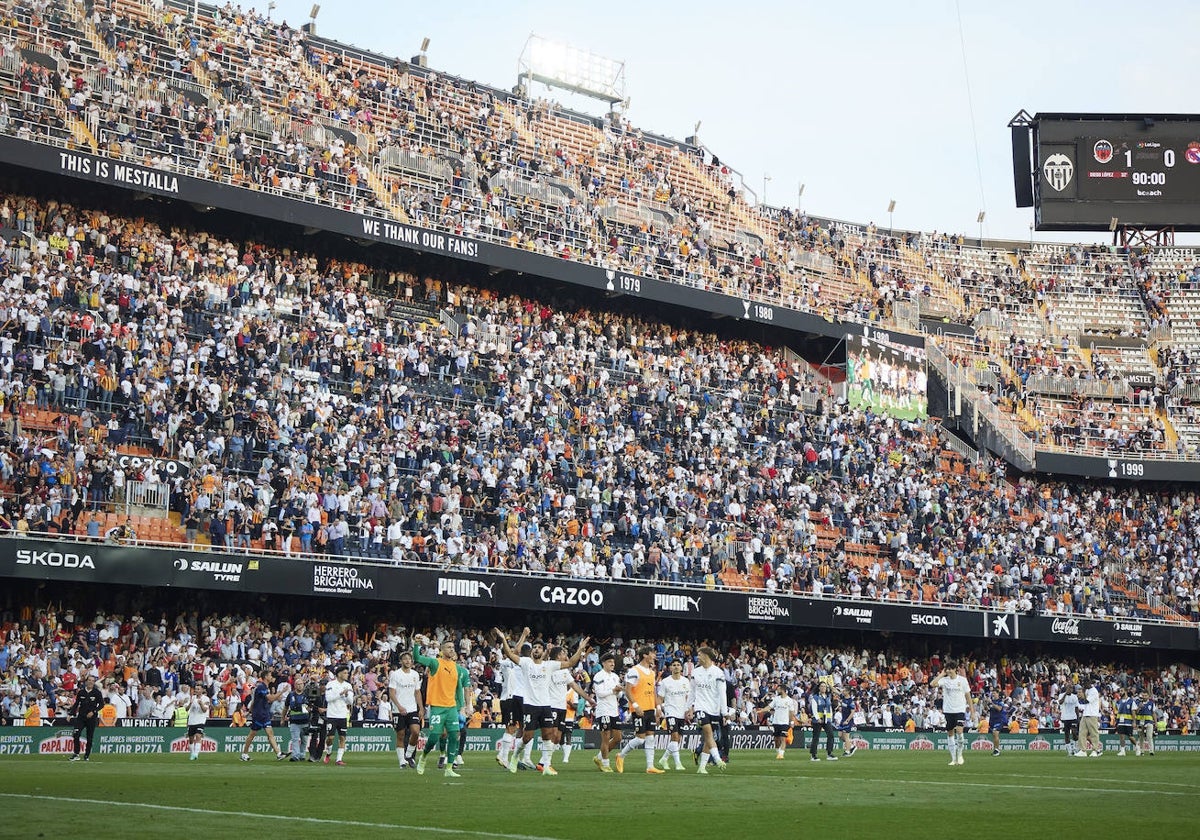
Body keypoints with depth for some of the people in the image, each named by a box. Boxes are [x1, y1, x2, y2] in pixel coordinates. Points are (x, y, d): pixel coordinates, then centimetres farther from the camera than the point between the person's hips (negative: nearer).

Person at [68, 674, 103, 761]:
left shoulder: (97, 692, -2)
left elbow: (101, 704, -3)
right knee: (76, 734, -11)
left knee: (90, 737, 3)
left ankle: (87, 755, 13)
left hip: (92, 717, -2)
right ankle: (76, 755, -7)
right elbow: (76, 704, 12)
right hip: (81, 716, 2)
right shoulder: (81, 692, 6)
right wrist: (71, 714, 3)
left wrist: (93, 712, -14)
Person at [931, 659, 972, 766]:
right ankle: (953, 758, 14)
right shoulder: (944, 680, 1)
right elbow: (932, 684, -16)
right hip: (948, 710, 2)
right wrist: (942, 674, -9)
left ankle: (959, 754, 0)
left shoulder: (962, 680, -1)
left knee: (959, 730, -19)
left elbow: (968, 696, 4)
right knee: (950, 733, 5)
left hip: (960, 710, -2)